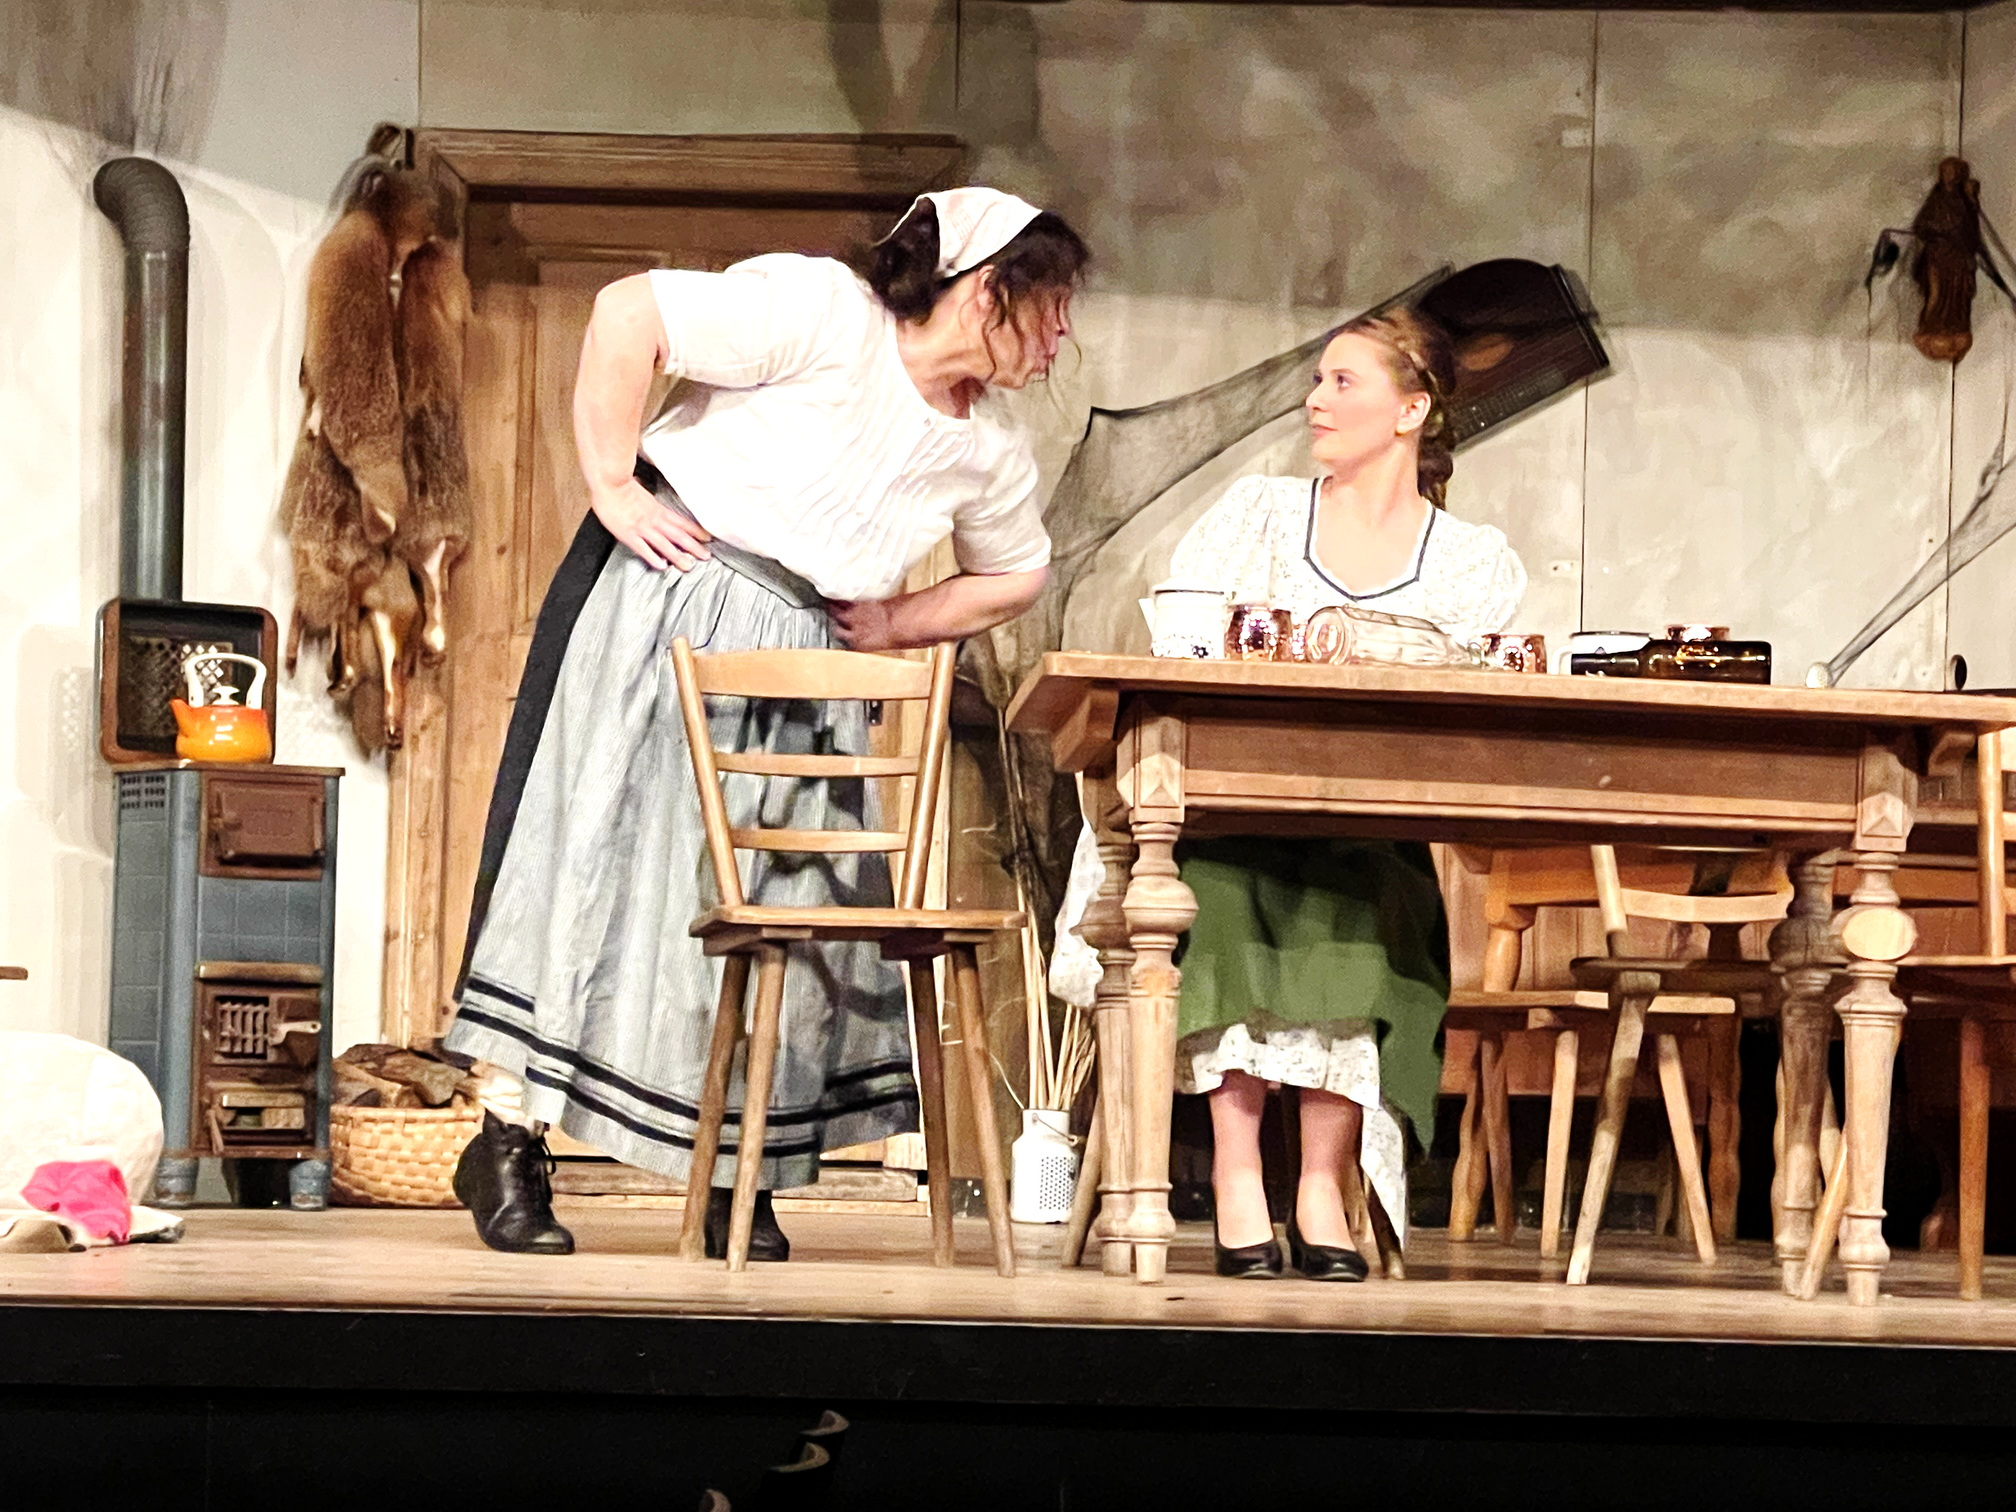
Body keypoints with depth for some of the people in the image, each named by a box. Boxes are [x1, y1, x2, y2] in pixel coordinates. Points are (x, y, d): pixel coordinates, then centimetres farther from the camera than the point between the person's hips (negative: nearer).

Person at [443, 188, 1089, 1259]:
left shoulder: (989, 454, 6)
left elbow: (1016, 576, 24)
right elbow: (630, 312, -20)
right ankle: (508, 1143, 0)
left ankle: (731, 1180, 10)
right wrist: (611, 484, -19)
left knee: (780, 899, 2)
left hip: (801, 668, 7)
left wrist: (894, 625, 9)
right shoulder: (823, 312, -15)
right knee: (597, 846, -6)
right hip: (660, 604, -6)